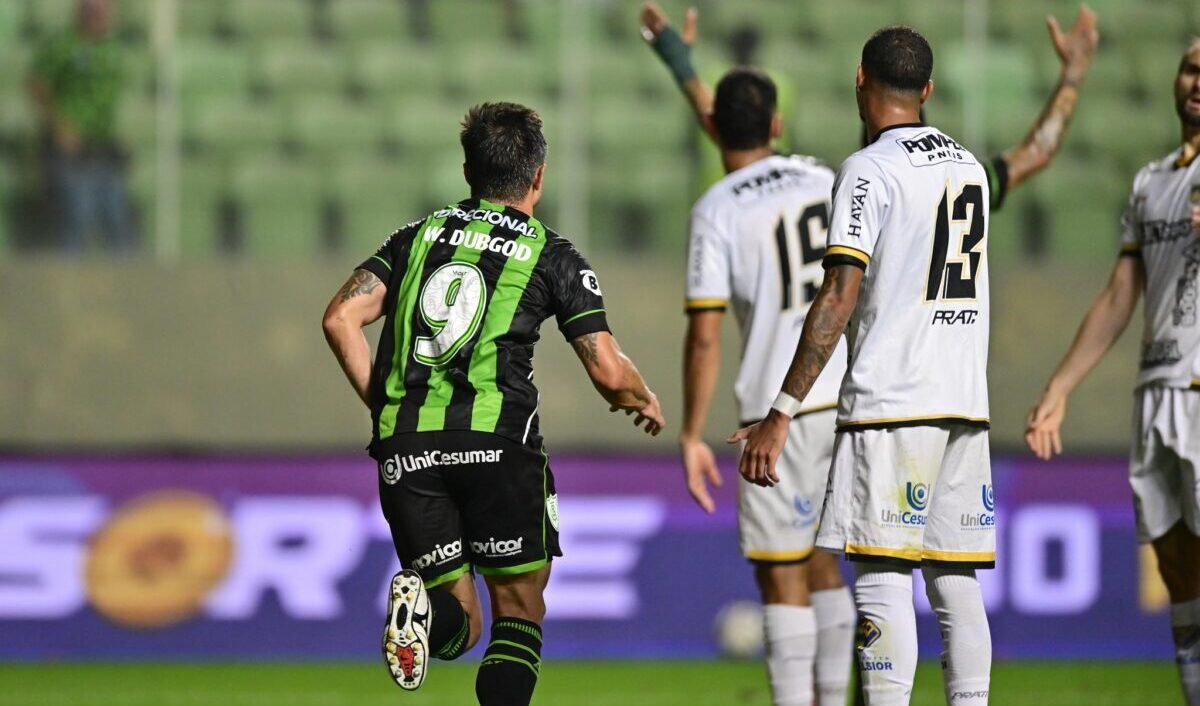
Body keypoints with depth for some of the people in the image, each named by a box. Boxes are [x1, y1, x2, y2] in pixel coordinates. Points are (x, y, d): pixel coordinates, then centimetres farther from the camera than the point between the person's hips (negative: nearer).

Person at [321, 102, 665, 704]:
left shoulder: (418, 236, 19)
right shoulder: (552, 256, 9)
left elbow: (340, 318, 8)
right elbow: (609, 373, 5)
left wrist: (379, 404, 17)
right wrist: (646, 403, 27)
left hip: (405, 449, 3)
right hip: (497, 438, -3)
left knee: (461, 625, 11)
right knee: (520, 605, 12)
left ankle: (423, 605, -25)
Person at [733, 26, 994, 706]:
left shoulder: (869, 170, -8)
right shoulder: (969, 165, 14)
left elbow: (840, 297, -14)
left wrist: (781, 415, -14)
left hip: (891, 401, -7)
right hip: (966, 404, 7)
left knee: (884, 576, -8)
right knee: (956, 581, 7)